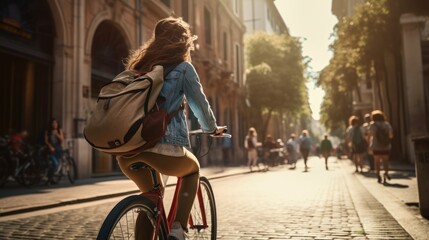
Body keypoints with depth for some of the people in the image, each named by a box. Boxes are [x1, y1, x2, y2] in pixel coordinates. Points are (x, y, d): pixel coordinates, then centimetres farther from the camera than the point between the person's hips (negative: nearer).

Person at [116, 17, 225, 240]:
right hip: (164, 147, -5)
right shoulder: (183, 67, 6)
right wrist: (212, 128, 29)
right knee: (192, 169, 28)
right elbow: (200, 104, 10)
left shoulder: (138, 65, 21)